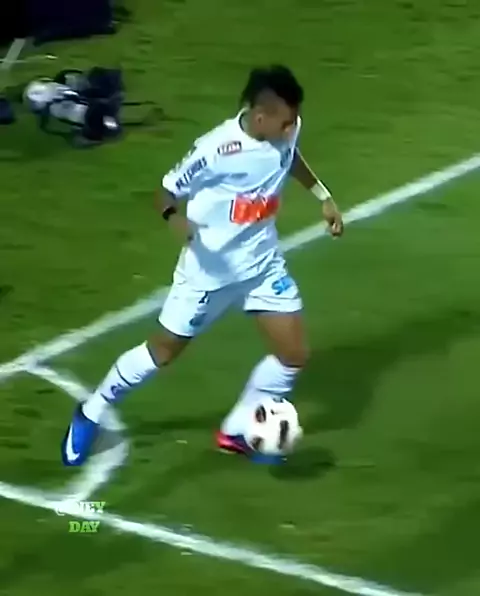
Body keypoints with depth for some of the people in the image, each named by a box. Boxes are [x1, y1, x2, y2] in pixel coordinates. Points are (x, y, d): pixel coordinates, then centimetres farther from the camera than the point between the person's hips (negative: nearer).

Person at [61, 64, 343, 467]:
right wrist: (176, 220, -40)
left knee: (295, 354, 0)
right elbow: (167, 193, -19)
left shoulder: (286, 131, -12)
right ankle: (92, 413, 32)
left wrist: (323, 196, 14)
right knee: (163, 352, 9)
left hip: (263, 264, 5)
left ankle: (238, 431, 22)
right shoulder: (217, 150, -31)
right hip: (210, 270, -5)